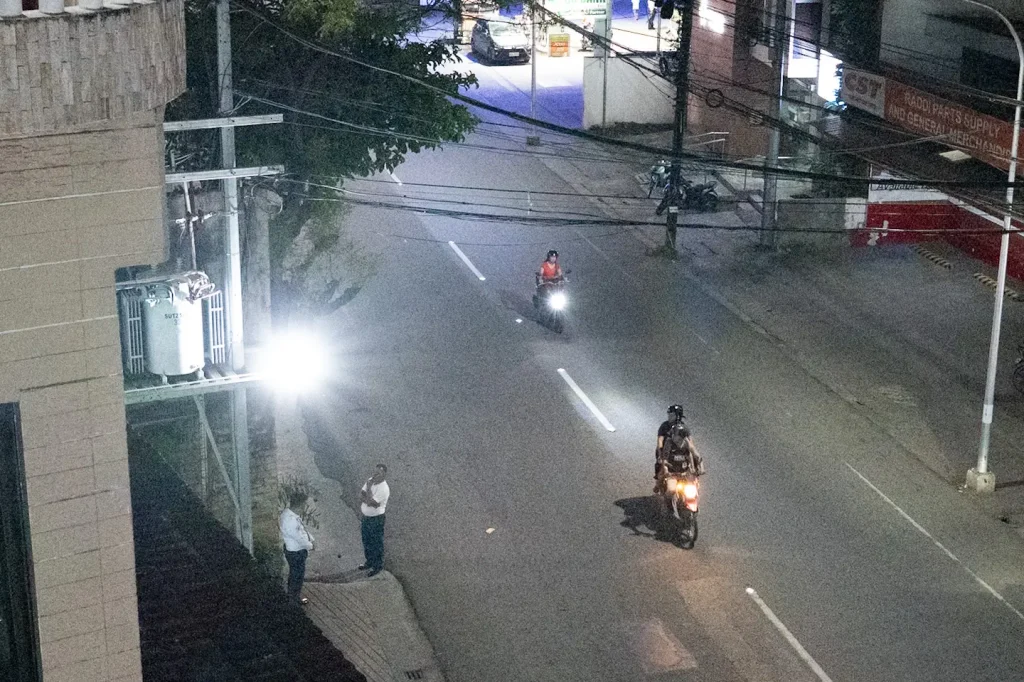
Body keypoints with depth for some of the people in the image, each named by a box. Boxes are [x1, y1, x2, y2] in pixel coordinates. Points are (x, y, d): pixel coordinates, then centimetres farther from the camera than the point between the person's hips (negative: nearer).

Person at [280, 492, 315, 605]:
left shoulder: (288, 512, -5)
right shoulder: (290, 520, -37)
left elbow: (302, 528, 9)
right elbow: (299, 537, -26)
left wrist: (310, 539, 4)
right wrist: (310, 545, -10)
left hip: (292, 550, 9)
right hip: (296, 553, -9)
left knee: (294, 573, 27)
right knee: (298, 575, 13)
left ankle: (291, 594, 46)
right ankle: (295, 597, 32)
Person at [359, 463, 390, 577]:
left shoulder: (384, 489, -27)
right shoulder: (370, 481, -3)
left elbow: (370, 502, -28)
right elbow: (361, 495, -3)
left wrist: (369, 488, -25)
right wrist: (367, 500, -21)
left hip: (376, 519, -8)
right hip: (365, 517, 8)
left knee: (376, 543, 8)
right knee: (366, 541, 23)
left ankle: (378, 566, 24)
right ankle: (370, 562, 41)